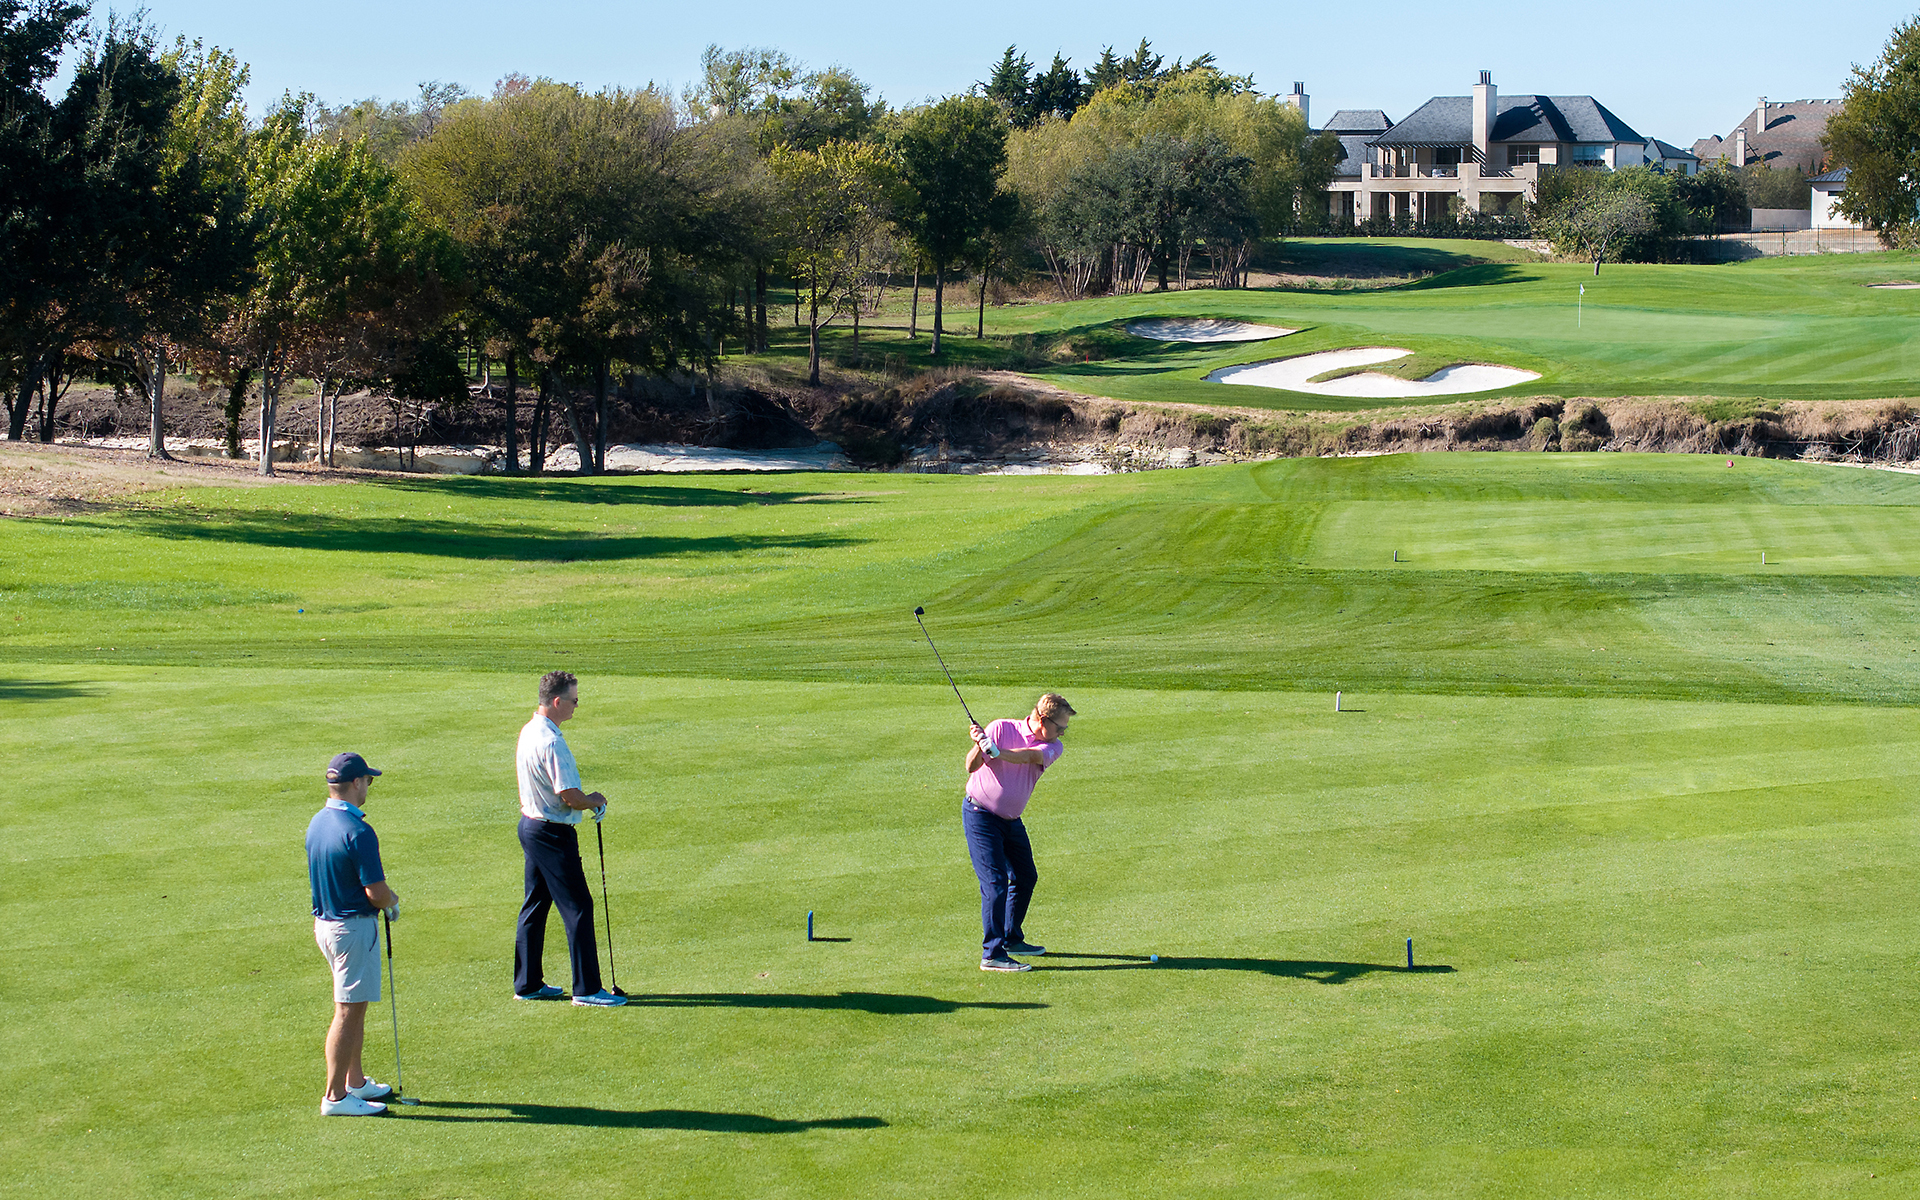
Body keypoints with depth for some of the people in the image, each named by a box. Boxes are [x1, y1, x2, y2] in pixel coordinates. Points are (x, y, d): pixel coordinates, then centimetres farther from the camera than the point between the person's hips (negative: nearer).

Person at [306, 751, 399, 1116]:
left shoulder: (316, 823, 6)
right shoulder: (358, 832, -22)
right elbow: (376, 891, -21)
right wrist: (393, 902, -1)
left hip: (325, 921, 9)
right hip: (354, 928, -9)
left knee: (355, 1006, 20)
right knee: (348, 1012, -3)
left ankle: (355, 1081, 29)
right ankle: (336, 1096, 0)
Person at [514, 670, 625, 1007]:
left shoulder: (528, 732, 9)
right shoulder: (551, 742, -23)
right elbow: (569, 796, -24)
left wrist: (585, 800, 6)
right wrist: (593, 800, -4)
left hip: (530, 825, 10)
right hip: (553, 833, -10)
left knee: (535, 906, 16)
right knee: (578, 908, -4)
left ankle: (527, 983, 22)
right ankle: (586, 989, -2)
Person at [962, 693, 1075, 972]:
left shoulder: (1052, 747, -3)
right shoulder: (1000, 729, -15)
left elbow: (1030, 756, -25)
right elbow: (971, 767, -18)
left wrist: (997, 752, -43)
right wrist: (979, 746, -40)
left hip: (1011, 820, 7)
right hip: (980, 814, -7)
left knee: (1025, 878, 15)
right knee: (995, 881, -15)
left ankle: (1012, 939, 34)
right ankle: (992, 954, -16)